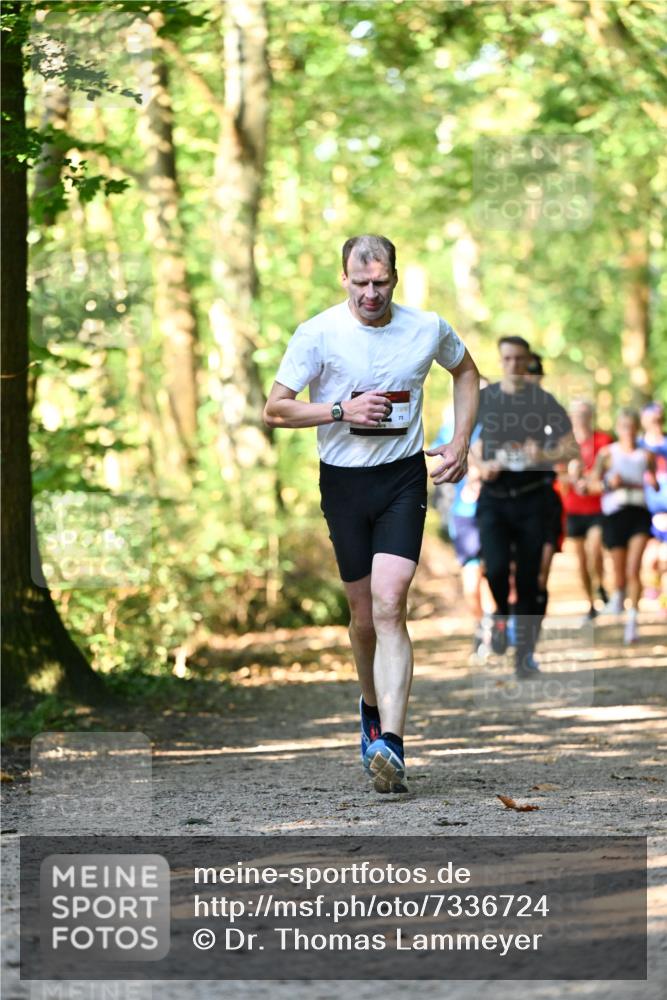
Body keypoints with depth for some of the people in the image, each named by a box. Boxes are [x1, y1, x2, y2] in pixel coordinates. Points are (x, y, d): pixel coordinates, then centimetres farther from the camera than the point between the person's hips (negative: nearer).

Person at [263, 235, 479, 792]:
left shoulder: (429, 329, -1)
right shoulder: (318, 334, -6)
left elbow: (467, 372, 21)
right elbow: (275, 410, -4)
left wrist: (461, 444, 10)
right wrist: (341, 410, -17)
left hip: (404, 479, -1)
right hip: (343, 481, 1)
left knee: (389, 605, -17)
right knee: (363, 615, 10)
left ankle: (390, 744, -24)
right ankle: (373, 707, 39)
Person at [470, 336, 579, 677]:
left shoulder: (543, 400, 0)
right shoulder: (483, 399, 6)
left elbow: (572, 448, 1)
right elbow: (474, 444, 19)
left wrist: (544, 456, -18)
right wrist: (482, 465, -2)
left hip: (532, 498, -1)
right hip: (494, 498, 1)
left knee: (529, 578, -1)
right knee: (496, 568, -19)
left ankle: (525, 653, 10)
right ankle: (501, 615, 12)